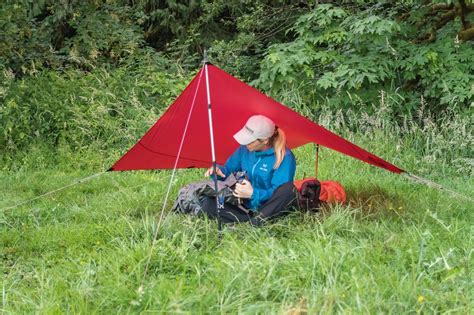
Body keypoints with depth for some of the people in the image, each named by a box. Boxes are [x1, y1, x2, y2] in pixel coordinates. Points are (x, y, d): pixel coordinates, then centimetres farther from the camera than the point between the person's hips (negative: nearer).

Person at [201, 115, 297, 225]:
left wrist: (253, 193, -35)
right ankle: (252, 219, -22)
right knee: (208, 204, -14)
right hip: (248, 207, 5)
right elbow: (228, 169, 11)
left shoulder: (285, 157, -19)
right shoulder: (245, 149, -3)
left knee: (288, 188, -37)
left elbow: (279, 193, -22)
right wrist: (218, 170, -13)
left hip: (272, 210, -5)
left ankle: (259, 220, -21)